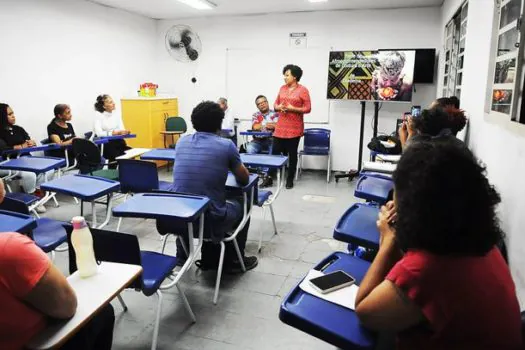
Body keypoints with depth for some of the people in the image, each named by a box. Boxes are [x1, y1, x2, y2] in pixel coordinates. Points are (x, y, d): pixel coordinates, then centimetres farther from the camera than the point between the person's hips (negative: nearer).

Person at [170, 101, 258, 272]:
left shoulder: (181, 142, 6)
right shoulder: (226, 145, -7)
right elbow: (244, 179, 7)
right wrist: (233, 167, 29)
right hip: (211, 219, -4)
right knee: (241, 204, 27)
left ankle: (208, 259, 44)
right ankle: (233, 261, 35)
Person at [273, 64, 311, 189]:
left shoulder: (303, 90, -6)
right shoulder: (282, 88, 11)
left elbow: (308, 108, -7)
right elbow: (275, 104, 15)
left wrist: (293, 109, -18)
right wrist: (278, 107, -8)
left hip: (294, 128, -4)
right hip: (280, 127, 4)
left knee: (292, 153, 5)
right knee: (275, 151, 1)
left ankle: (290, 179, 16)